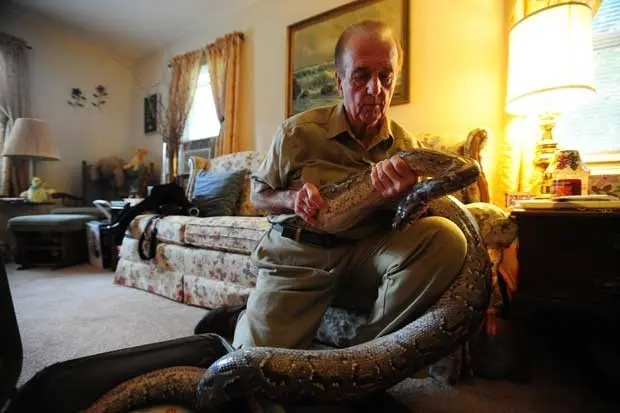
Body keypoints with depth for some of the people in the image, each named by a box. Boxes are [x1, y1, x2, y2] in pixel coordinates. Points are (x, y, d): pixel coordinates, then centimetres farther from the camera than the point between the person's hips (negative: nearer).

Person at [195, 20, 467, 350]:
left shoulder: (405, 146, 2)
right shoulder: (299, 131, -6)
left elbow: (407, 223, 4)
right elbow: (258, 193, 6)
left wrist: (399, 199, -21)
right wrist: (292, 198, -18)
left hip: (365, 253, 3)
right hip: (297, 253, -2)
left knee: (445, 239, -23)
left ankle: (361, 352, -6)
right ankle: (243, 320, 26)